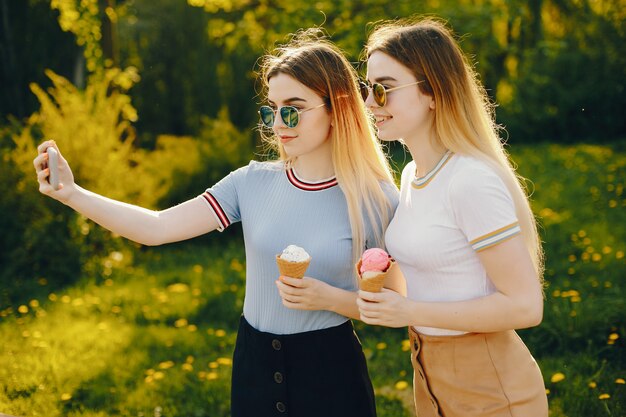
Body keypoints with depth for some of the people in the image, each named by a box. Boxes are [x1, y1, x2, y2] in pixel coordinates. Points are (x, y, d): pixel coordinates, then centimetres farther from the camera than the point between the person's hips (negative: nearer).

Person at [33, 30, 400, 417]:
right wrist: (72, 193, -23)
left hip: (329, 371, -2)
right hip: (255, 365, 3)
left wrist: (330, 298, -22)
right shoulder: (251, 183, -5)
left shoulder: (375, 199, -12)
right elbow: (157, 228, -12)